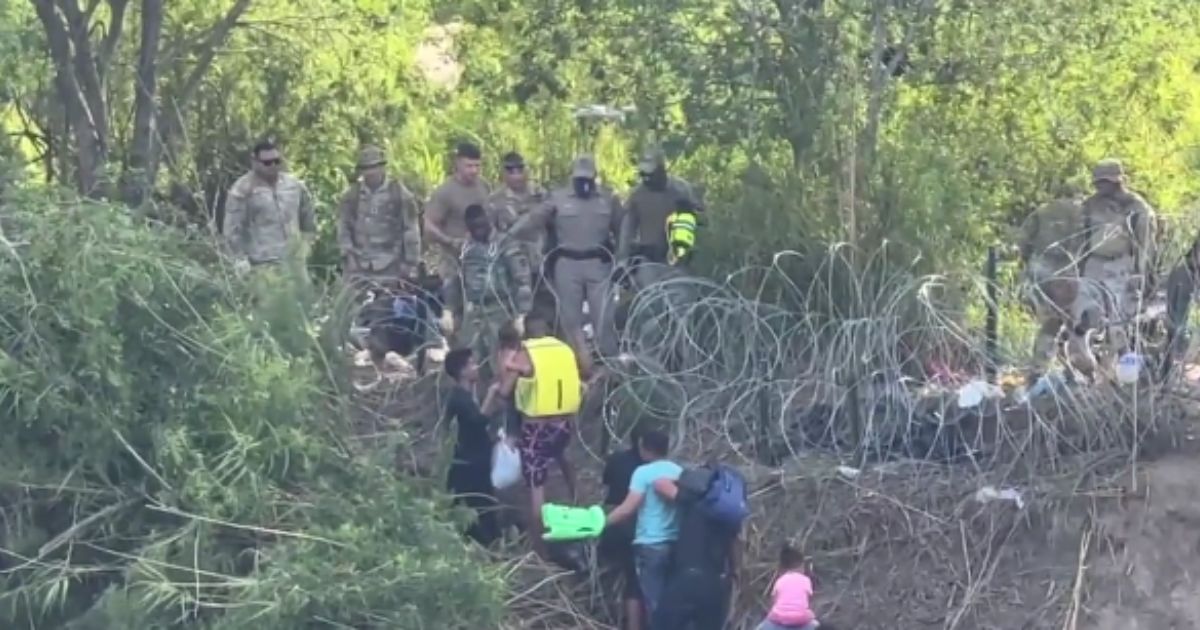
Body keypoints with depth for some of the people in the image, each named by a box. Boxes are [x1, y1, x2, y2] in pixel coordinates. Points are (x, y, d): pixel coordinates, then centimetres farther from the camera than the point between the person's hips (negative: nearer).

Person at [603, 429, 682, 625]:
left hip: (650, 545, -6)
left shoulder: (644, 472, -9)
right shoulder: (680, 472, 9)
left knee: (654, 601, -2)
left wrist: (601, 522, -8)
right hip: (676, 544, 6)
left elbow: (628, 509, -15)